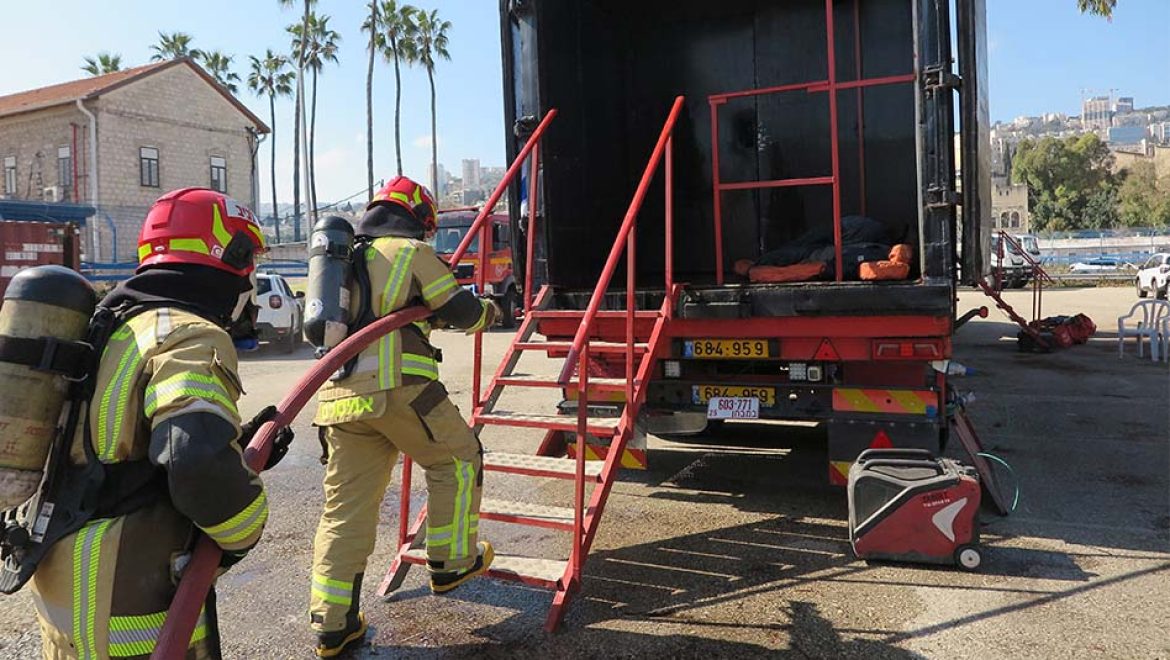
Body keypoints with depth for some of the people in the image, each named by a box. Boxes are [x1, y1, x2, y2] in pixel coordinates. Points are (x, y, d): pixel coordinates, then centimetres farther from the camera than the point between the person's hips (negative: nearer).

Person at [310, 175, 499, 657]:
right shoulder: (410, 252, 1)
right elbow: (462, 312, 2)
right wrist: (489, 311, 24)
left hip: (338, 395, 7)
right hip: (397, 387, -7)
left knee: (346, 507, 9)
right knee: (457, 459, 15)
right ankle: (451, 563, 23)